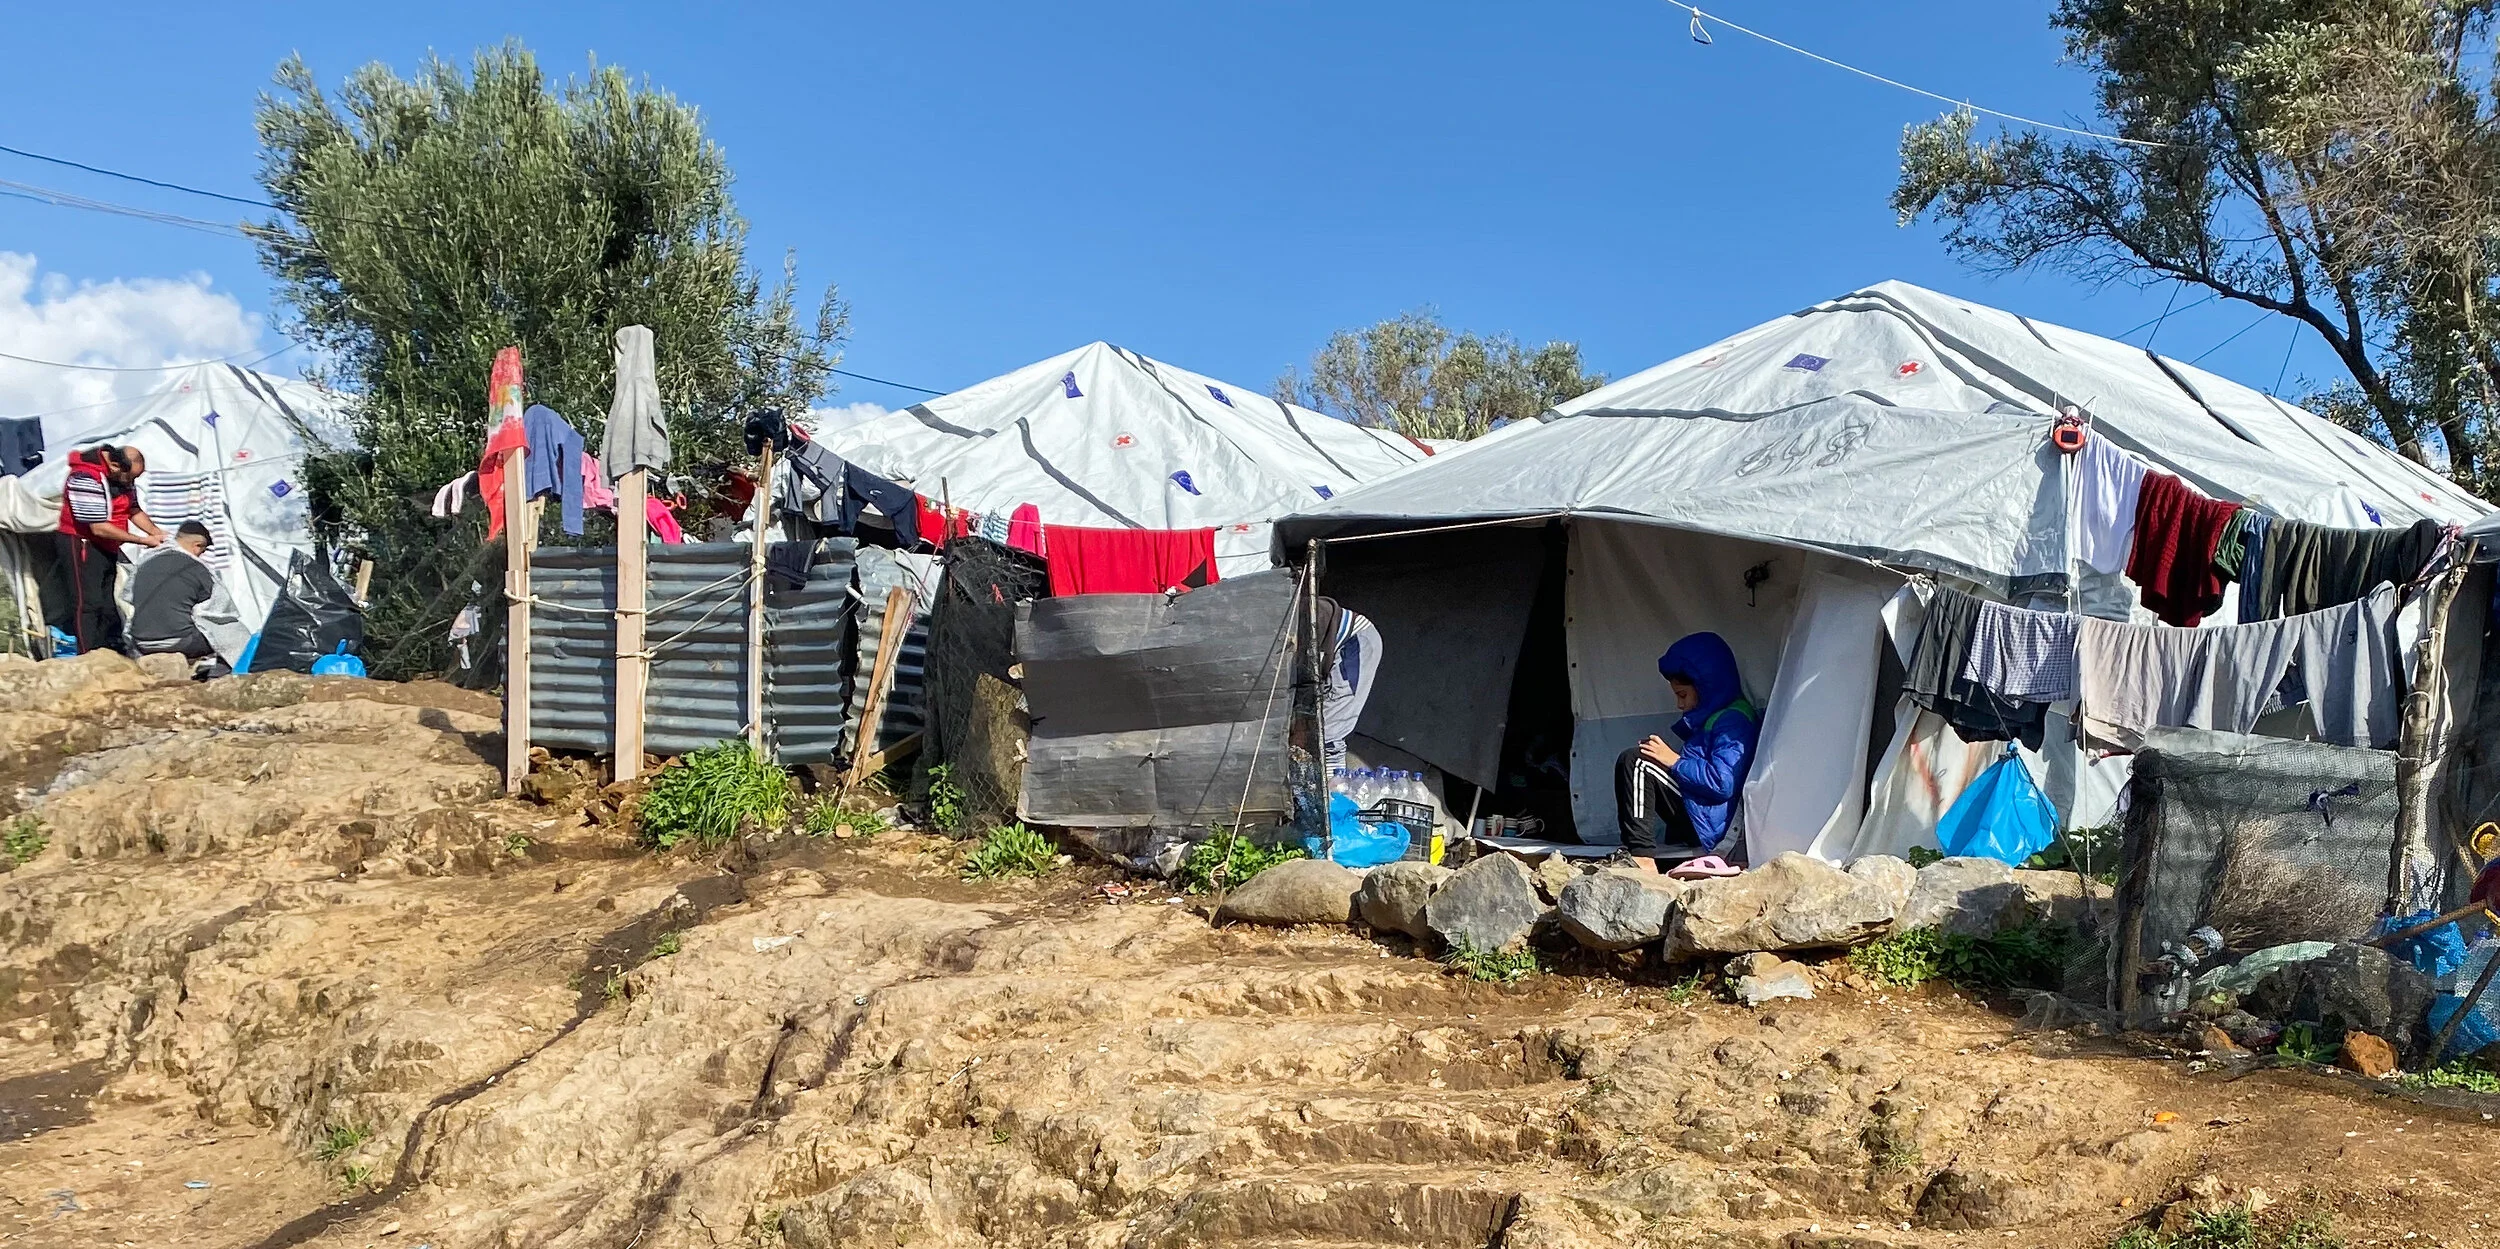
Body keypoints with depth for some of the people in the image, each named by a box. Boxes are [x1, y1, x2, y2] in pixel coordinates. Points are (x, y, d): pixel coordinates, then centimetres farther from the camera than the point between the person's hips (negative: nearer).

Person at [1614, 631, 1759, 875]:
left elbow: (1722, 783, -23)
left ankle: (1641, 856, -22)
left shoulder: (1733, 721, -13)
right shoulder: (1714, 716, 19)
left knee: (1634, 762, -18)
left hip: (1712, 825, -11)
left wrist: (1675, 761, -15)